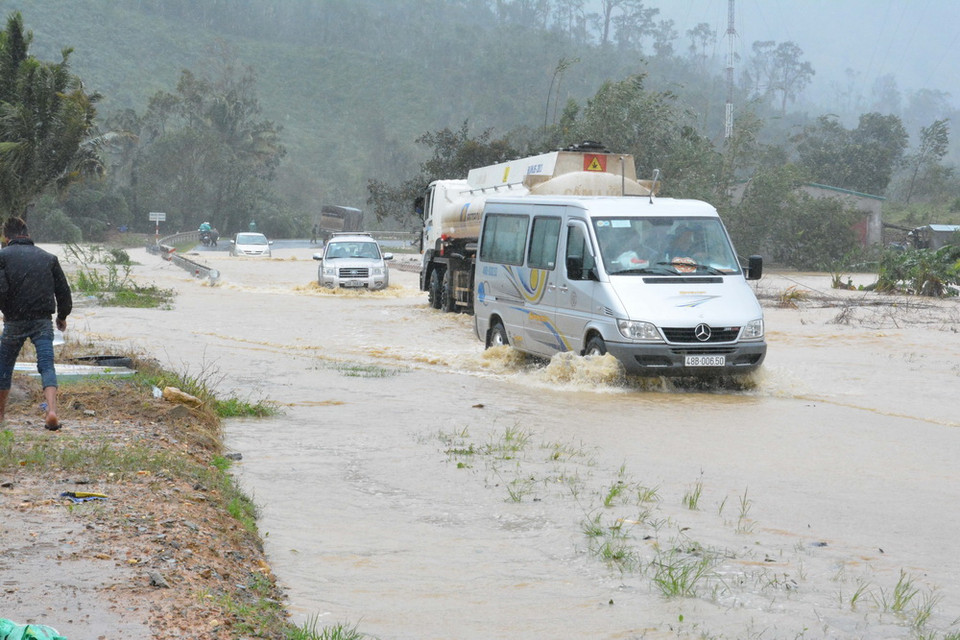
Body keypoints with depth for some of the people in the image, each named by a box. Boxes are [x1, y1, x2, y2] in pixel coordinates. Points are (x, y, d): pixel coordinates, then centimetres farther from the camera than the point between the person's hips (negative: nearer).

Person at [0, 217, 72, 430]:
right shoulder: (48, 258, 11)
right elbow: (63, 291, 11)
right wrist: (62, 317, 26)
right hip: (43, 321, 2)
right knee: (47, 365, -2)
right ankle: (52, 411, -22)